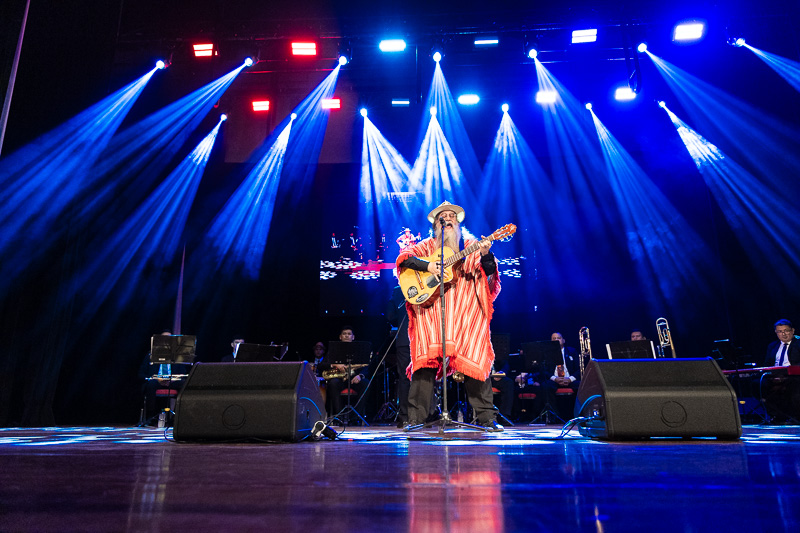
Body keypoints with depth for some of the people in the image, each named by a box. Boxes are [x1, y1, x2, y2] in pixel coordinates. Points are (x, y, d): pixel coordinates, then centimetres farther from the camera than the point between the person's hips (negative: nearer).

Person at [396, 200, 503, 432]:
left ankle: (486, 418, 3)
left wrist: (485, 254, -17)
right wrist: (427, 265, -11)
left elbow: (488, 271, 3)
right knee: (426, 359, -8)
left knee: (475, 360, -7)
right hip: (431, 310, 0)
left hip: (466, 311, 0)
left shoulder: (471, 245, 16)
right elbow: (404, 258, 4)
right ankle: (416, 419, -1)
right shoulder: (428, 245, 17)